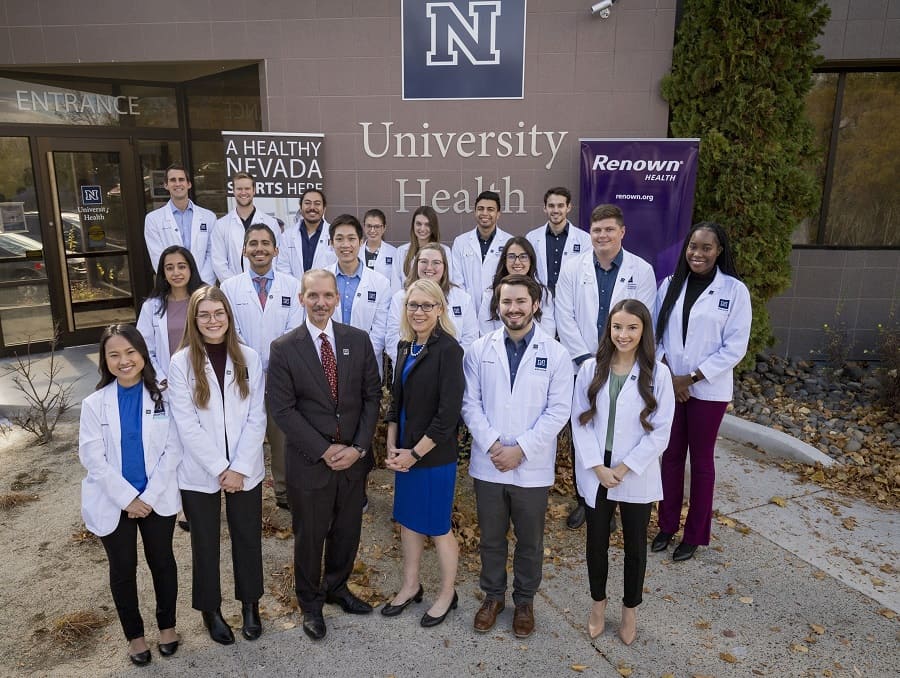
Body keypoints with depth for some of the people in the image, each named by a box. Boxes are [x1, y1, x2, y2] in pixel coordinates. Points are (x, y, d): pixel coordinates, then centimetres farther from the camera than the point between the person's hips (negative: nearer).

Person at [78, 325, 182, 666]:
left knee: (161, 561, 15)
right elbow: (92, 458, -9)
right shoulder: (95, 404, -7)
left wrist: (150, 496, -14)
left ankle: (167, 624, 37)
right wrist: (129, 499, -14)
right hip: (113, 502, 0)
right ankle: (134, 634, 36)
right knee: (123, 569, 15)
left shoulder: (161, 396, -8)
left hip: (158, 498, 0)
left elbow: (172, 450, -8)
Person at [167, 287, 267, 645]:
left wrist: (239, 468, -11)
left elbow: (256, 418, -5)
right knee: (205, 542, 15)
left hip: (245, 470, 2)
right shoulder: (181, 363, -8)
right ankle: (210, 609, 36)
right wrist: (220, 469, -13)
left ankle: (250, 603, 37)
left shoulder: (249, 358, -4)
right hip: (200, 473, -1)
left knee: (248, 537, 15)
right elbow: (187, 425, -11)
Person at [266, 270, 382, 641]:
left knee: (347, 530, 18)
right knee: (309, 536, 14)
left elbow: (372, 396, 0)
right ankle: (310, 602, 37)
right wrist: (324, 450, -15)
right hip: (309, 461, -2)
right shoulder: (283, 348, -9)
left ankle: (337, 587, 44)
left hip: (353, 457, 3)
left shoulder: (359, 340, -1)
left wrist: (358, 447, -9)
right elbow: (282, 409, -10)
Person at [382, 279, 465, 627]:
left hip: (434, 454, -7)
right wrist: (392, 447, 1)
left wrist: (415, 453, -14)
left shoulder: (448, 349, -18)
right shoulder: (406, 346, 4)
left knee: (437, 527, 9)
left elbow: (448, 413, -20)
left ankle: (447, 593, 31)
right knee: (408, 519, 19)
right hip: (405, 453, 7)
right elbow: (397, 400, 11)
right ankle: (411, 586, 39)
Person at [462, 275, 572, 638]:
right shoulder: (480, 349, -1)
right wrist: (491, 445, -13)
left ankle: (525, 600, 37)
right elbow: (470, 403, -2)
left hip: (533, 467, -1)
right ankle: (492, 595, 39)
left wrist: (520, 449, -15)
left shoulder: (555, 353, -5)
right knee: (491, 538, 17)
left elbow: (558, 410, -8)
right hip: (488, 464, 1)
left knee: (530, 541, 15)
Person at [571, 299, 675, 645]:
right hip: (595, 475, 1)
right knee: (596, 543, 16)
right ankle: (598, 603, 39)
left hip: (637, 478, -1)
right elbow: (580, 421, -4)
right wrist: (598, 467, -13)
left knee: (635, 546, 16)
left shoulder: (657, 373, -9)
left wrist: (624, 468, -14)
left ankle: (630, 610, 38)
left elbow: (660, 431, -9)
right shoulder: (590, 369, -6)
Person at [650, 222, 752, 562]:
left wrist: (691, 378, -13)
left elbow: (734, 347, -10)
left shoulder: (734, 290, -7)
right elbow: (657, 334, 3)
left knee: (701, 461, 10)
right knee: (671, 456, 13)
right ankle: (667, 525, 29)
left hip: (708, 390, -3)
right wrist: (667, 374, -9)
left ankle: (694, 535, 25)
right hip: (669, 385, 3)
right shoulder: (669, 285, 2)